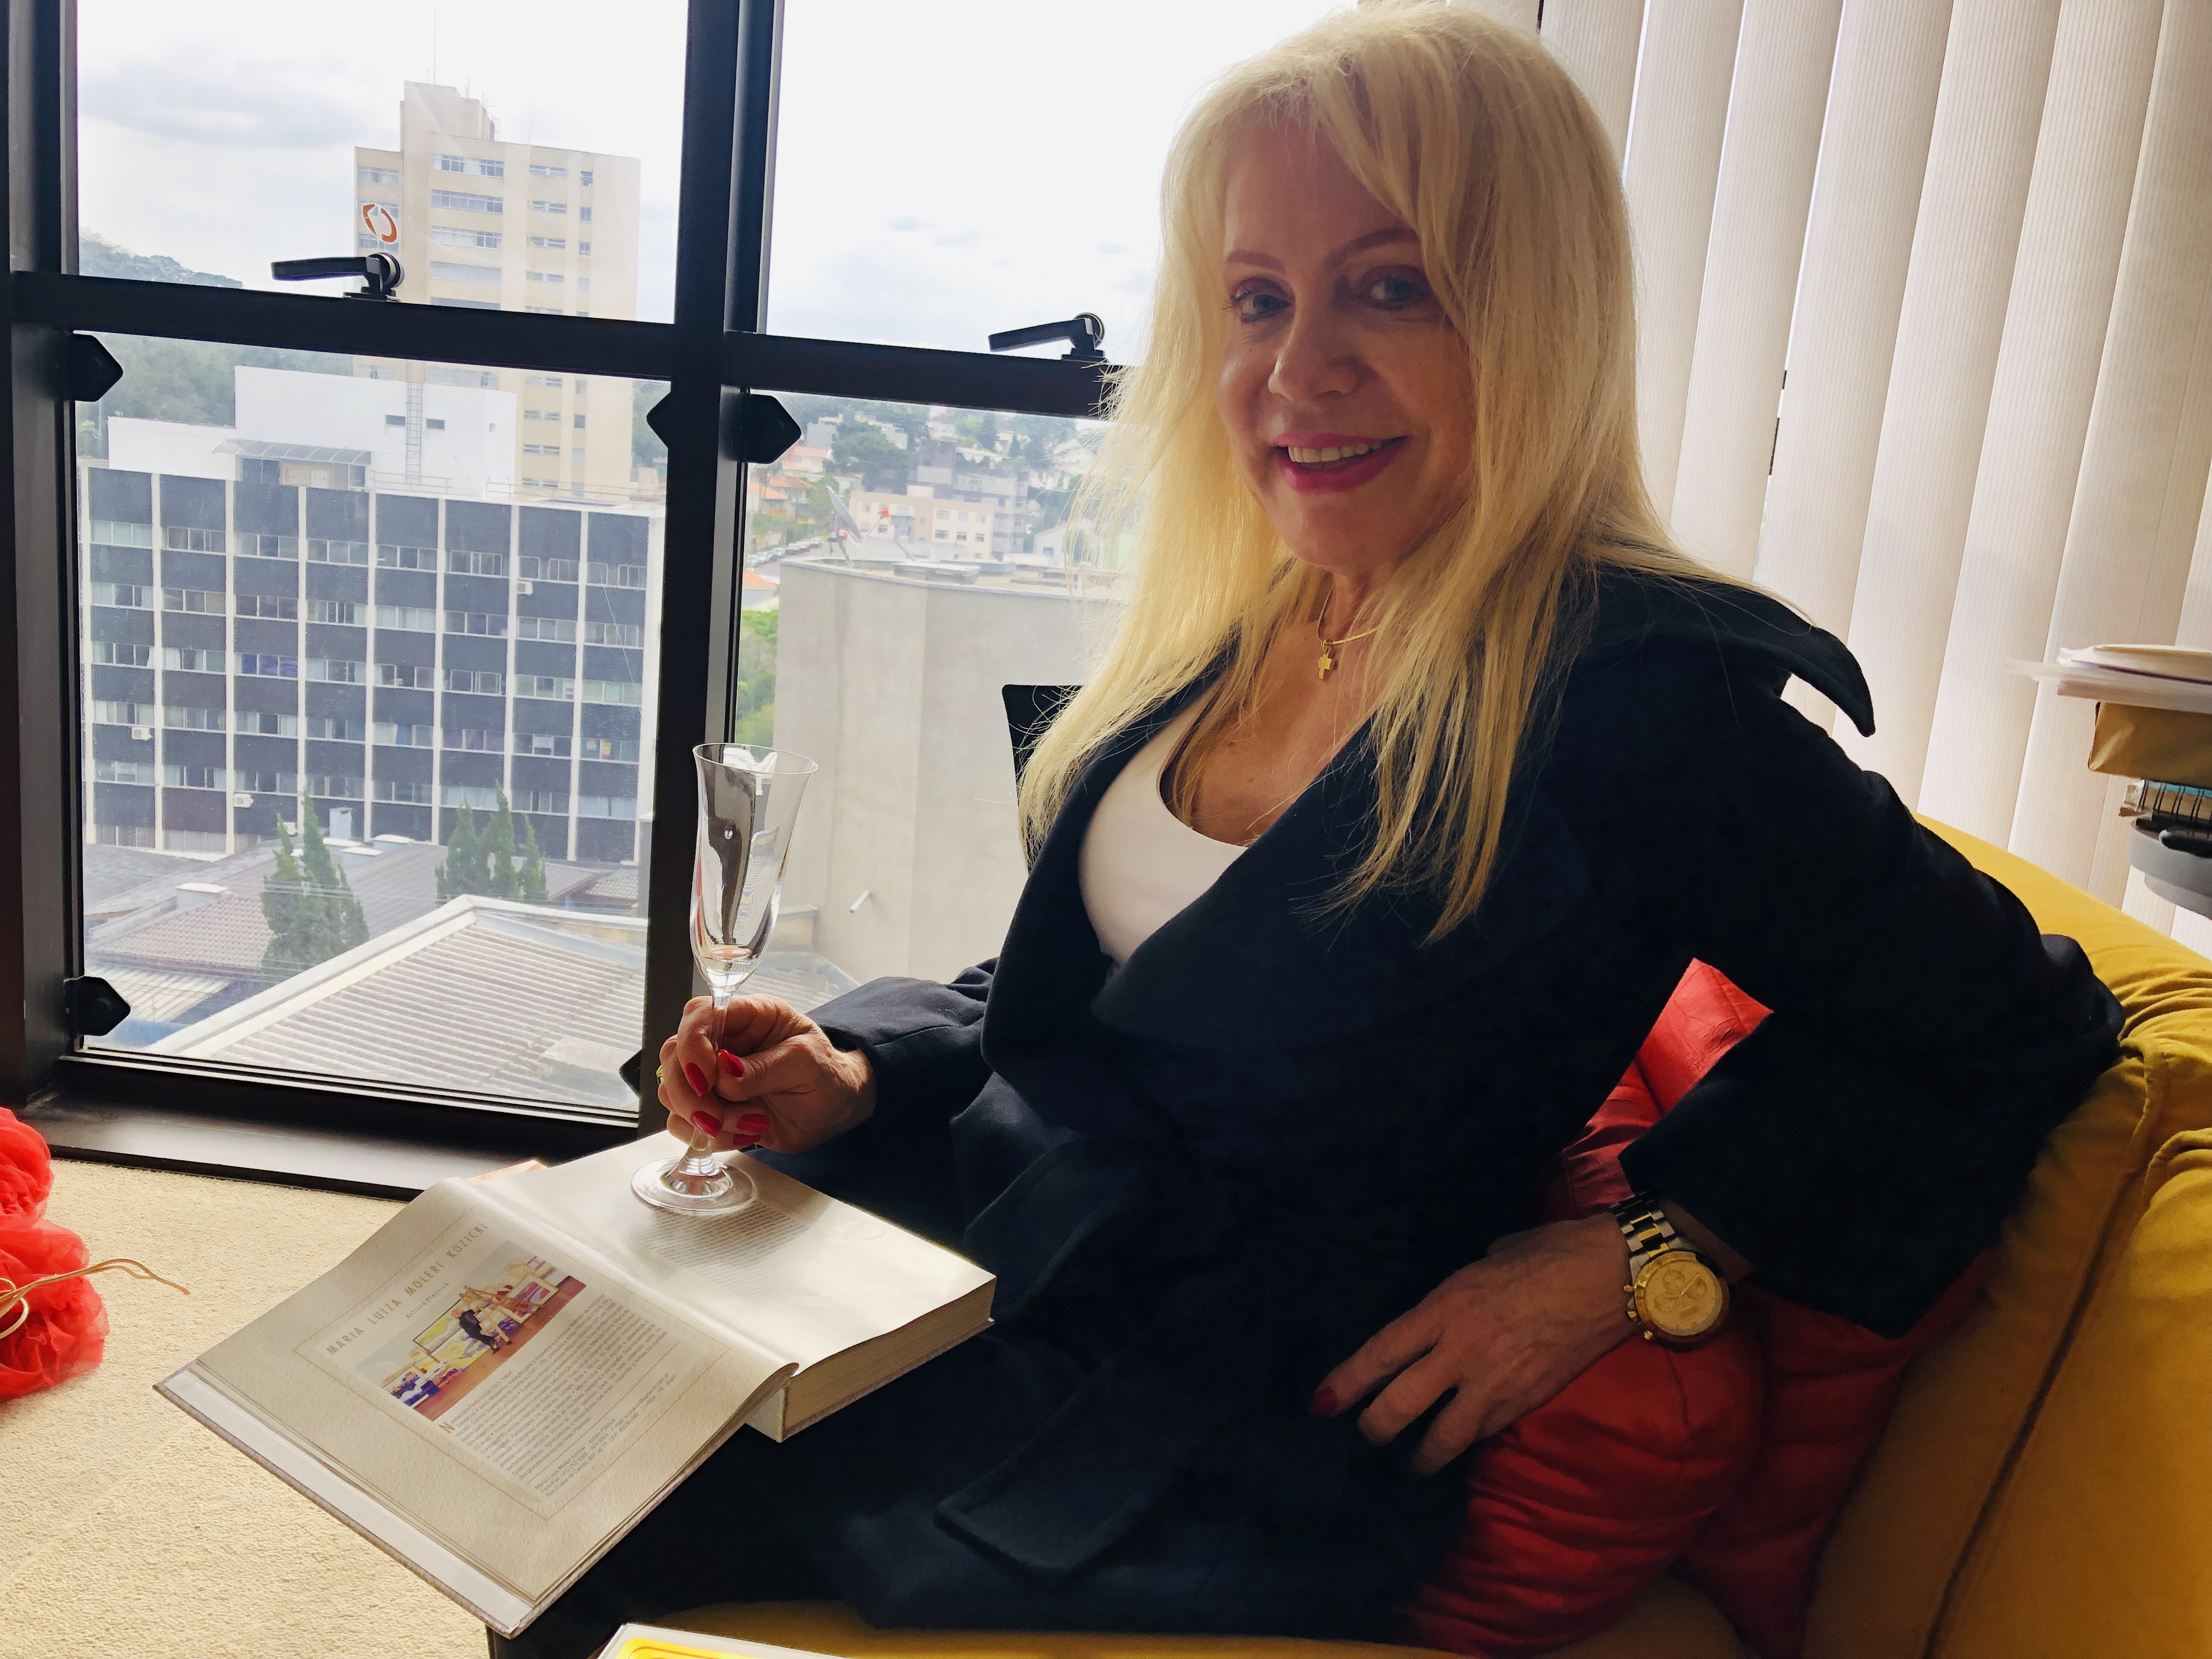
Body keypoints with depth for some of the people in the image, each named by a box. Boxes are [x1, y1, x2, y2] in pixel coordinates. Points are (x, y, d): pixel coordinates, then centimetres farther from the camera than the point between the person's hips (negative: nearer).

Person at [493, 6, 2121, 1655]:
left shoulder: (1631, 699, -21)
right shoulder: (1240, 620, 1)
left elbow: (2020, 1016, -12)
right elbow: (1074, 992, 9)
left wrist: (1637, 1255, -18)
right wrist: (854, 1082, -7)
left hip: (1201, 1441, -6)